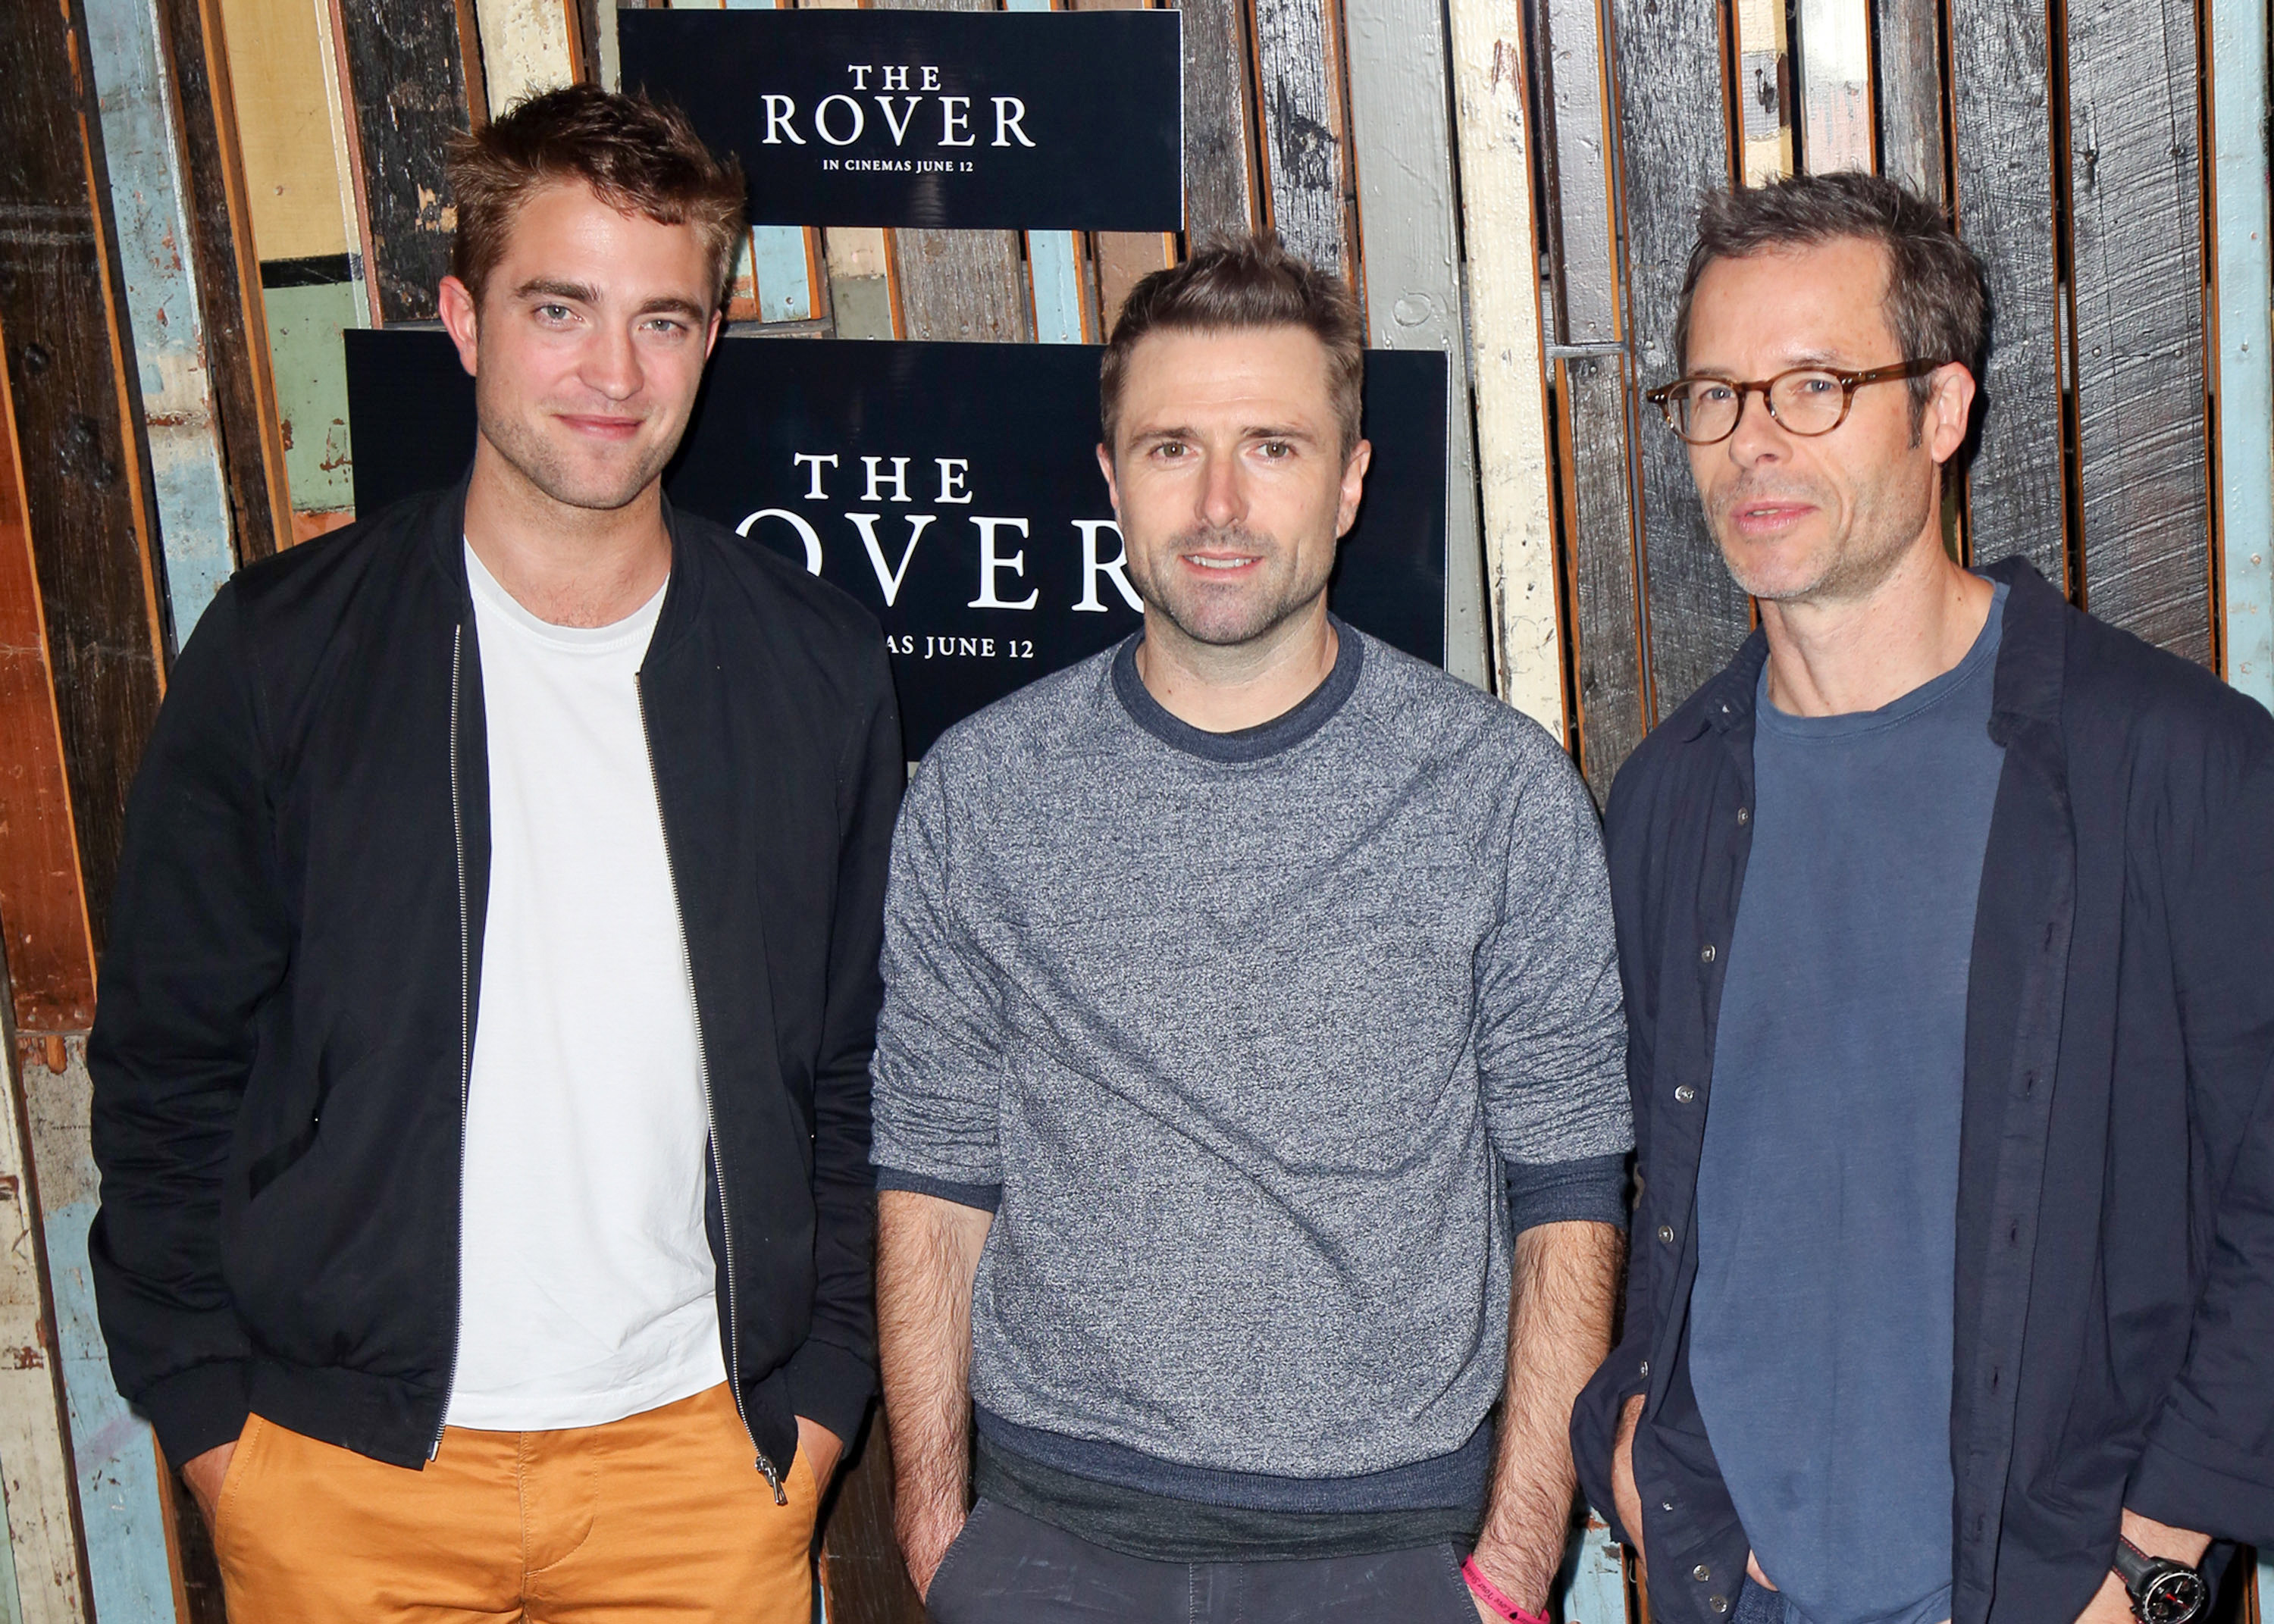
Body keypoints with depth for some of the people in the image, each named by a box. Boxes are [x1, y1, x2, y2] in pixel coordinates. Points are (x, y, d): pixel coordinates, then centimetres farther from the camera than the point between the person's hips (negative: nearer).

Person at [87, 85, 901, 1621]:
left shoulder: (819, 672, 0)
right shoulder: (282, 647, -4)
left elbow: (851, 1067, 6)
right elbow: (169, 1064, 1)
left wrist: (818, 1387, 2)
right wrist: (209, 1413, -2)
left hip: (699, 1444, 1)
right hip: (342, 1460, 0)